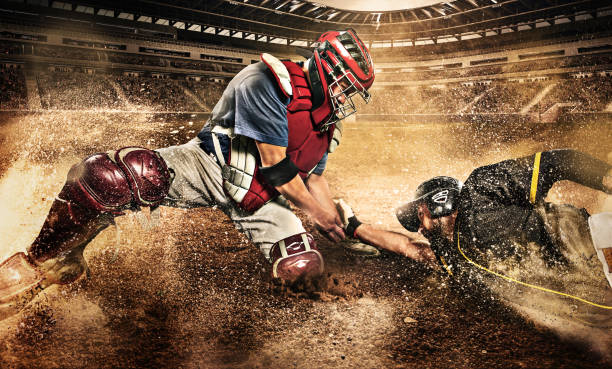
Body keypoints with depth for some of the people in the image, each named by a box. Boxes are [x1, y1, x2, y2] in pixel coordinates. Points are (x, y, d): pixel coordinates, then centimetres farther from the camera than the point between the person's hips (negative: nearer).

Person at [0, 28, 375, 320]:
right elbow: (274, 165, -19)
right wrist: (315, 211, -8)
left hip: (259, 199, 7)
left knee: (305, 264, -19)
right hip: (211, 165, -6)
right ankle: (44, 261, -4)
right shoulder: (268, 82, -18)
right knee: (104, 175, -30)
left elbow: (315, 177, 19)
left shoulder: (327, 122, 10)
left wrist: (342, 223, 13)